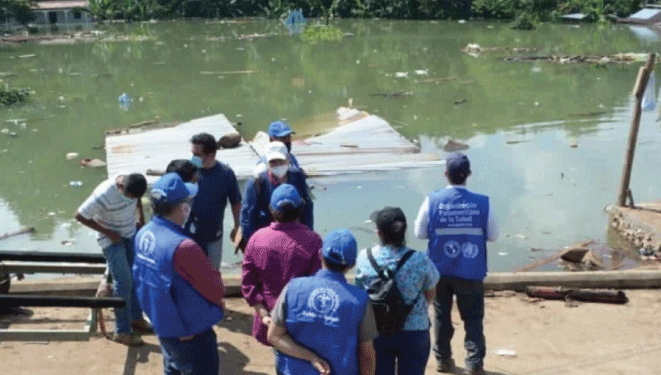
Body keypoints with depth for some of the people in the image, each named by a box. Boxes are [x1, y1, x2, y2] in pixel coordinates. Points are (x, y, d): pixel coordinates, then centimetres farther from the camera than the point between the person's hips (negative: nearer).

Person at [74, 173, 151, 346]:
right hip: (111, 239, -6)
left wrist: (141, 216, 1)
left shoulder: (132, 184, -13)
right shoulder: (104, 194, -32)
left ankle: (136, 318, 29)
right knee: (123, 282, -7)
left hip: (130, 234, 6)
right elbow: (80, 215, -24)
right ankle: (122, 331, 5)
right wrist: (108, 232, -19)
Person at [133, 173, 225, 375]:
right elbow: (214, 288, -21)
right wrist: (217, 301, 0)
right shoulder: (183, 246, -33)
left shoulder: (143, 234, -8)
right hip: (191, 332, -8)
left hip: (162, 326, 8)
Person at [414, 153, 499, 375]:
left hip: (440, 270, 1)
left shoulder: (432, 201, -12)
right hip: (471, 271, -1)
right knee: (473, 317, 11)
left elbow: (420, 233, -3)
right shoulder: (482, 203, -12)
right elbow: (493, 235, -2)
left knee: (442, 315, 17)